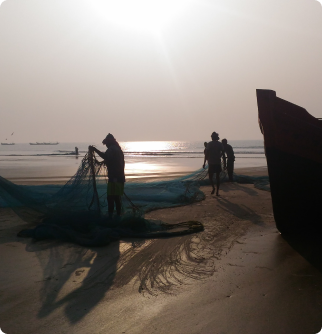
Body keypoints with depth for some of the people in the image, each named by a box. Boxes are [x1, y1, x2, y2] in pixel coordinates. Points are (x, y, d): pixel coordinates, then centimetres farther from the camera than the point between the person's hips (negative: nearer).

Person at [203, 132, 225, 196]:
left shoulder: (209, 144, -5)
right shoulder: (220, 144, 2)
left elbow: (207, 154, -8)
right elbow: (223, 154, 1)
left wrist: (204, 163, -3)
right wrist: (224, 163, 7)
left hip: (211, 163, -2)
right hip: (218, 163, 2)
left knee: (210, 177, 9)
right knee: (217, 177, 9)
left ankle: (213, 187, -13)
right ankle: (217, 191, 5)